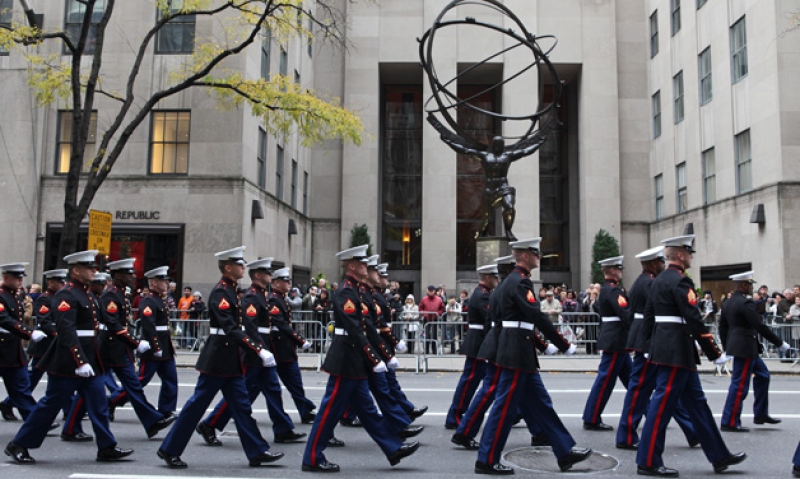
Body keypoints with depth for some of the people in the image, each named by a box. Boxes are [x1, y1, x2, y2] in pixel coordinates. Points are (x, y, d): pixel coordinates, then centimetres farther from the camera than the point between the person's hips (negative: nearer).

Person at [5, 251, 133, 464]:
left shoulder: (87, 293, 13)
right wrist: (80, 362, -28)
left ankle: (107, 448, 12)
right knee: (51, 404, 3)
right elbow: (66, 331, -24)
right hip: (68, 363, -8)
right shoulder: (66, 295, -15)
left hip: (89, 361, 9)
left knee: (98, 404, 7)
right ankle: (18, 445, 19)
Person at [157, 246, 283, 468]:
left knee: (241, 405, 9)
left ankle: (257, 452, 13)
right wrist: (258, 350, -29)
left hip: (230, 361, 9)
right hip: (218, 358, -9)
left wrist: (259, 346, 9)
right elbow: (231, 329, -25)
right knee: (197, 404, 1)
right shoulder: (220, 292, -17)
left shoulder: (231, 290, 12)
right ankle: (169, 449, 15)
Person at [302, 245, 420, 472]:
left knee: (366, 409, 13)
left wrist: (370, 360, 19)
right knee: (331, 410, -1)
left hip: (353, 363, 10)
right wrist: (374, 360, -22)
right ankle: (312, 459, 10)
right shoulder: (346, 292, -17)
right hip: (346, 362, -10)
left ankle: (394, 449, 19)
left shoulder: (352, 290, 14)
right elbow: (355, 331, -23)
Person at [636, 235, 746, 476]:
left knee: (696, 401, 16)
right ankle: (647, 462, 3)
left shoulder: (660, 279, 14)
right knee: (663, 404, -4)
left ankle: (719, 456, 25)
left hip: (664, 346, 10)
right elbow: (694, 320, -19)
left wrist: (651, 344, 22)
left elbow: (648, 314, 17)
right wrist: (715, 353, -14)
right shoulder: (680, 281, -15)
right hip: (676, 351, -10)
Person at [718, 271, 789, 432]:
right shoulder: (746, 303, -18)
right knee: (739, 385, -4)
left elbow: (722, 327, 14)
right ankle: (729, 423, 2)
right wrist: (779, 343, -11)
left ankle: (761, 414, 28)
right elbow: (760, 326, -19)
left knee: (762, 375, 21)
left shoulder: (727, 303, 10)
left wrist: (726, 348, 22)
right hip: (745, 347, -10)